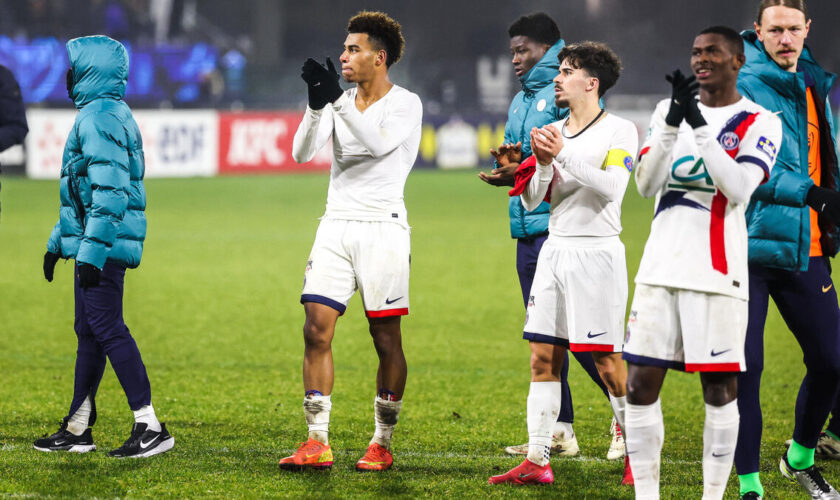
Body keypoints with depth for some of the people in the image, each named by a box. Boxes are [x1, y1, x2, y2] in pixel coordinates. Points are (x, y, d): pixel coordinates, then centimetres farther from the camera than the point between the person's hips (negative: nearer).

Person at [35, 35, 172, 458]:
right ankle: (77, 430, 20)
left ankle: (150, 428, -11)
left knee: (107, 329, -10)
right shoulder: (108, 114, 18)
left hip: (102, 246, -11)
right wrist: (58, 241, 29)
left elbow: (110, 193, -24)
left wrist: (91, 252, -26)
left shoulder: (100, 118, -16)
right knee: (89, 332, 14)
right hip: (91, 244, 11)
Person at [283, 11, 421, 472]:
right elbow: (302, 153, -1)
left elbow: (380, 143, -22)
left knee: (386, 339, 0)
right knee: (316, 330, -5)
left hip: (382, 228, -5)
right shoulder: (340, 102, 11)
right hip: (336, 224, 5)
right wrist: (316, 105, -17)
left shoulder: (405, 104, -3)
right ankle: (317, 443, -3)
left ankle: (382, 444, 9)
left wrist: (337, 100, -27)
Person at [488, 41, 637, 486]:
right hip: (554, 249, 6)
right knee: (543, 357, 3)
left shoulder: (620, 131, -4)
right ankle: (536, 461, 4)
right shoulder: (552, 132, 14)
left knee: (607, 362, -7)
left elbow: (611, 188, -18)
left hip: (597, 252, -6)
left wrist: (564, 155, -21)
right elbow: (531, 201, 10)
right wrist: (543, 166, -8)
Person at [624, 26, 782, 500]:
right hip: (661, 268, 4)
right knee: (641, 385, 1)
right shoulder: (670, 109, 13)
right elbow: (646, 185, 2)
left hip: (717, 273, -4)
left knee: (720, 390, -2)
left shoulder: (759, 123, -1)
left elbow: (739, 188, -16)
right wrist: (673, 123, -11)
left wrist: (699, 124, -20)